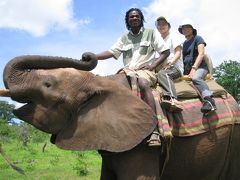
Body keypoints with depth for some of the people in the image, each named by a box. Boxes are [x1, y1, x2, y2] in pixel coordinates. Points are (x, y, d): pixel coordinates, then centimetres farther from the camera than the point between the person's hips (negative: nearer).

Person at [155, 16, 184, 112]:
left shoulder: (173, 37, 10)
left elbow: (178, 53, -2)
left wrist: (169, 64, -16)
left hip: (175, 67, -6)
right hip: (163, 67, 6)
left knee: (162, 74, -37)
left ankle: (172, 99, -59)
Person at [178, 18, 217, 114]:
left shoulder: (198, 38, 8)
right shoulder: (184, 43, 24)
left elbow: (201, 54, -5)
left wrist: (194, 68, -17)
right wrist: (183, 72, 6)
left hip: (200, 67, -6)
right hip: (187, 69, 6)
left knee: (195, 78, -41)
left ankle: (209, 99, -54)